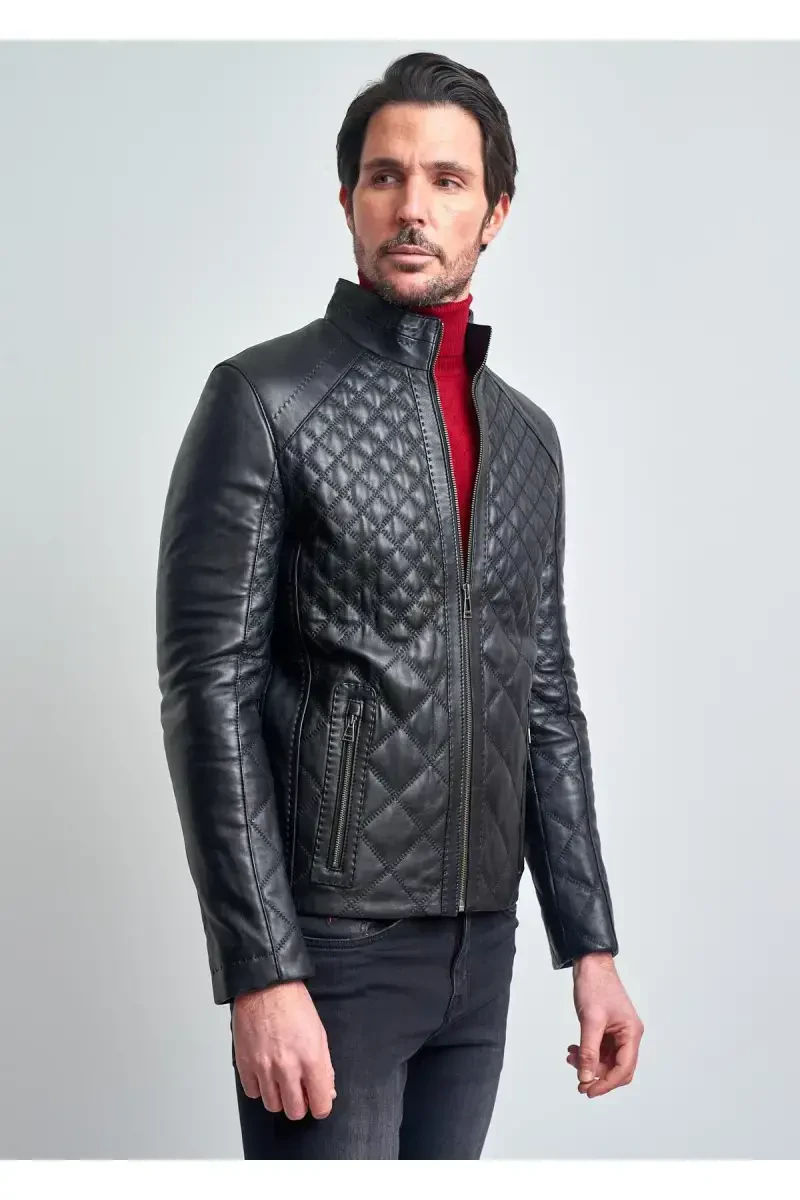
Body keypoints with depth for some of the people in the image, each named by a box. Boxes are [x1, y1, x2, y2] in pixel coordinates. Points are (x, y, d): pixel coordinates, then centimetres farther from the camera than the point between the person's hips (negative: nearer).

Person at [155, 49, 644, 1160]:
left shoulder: (528, 435, 12)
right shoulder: (265, 399, -6)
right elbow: (209, 694, -12)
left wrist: (590, 945, 10)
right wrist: (262, 976, -17)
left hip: (480, 944, 6)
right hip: (328, 944, -6)